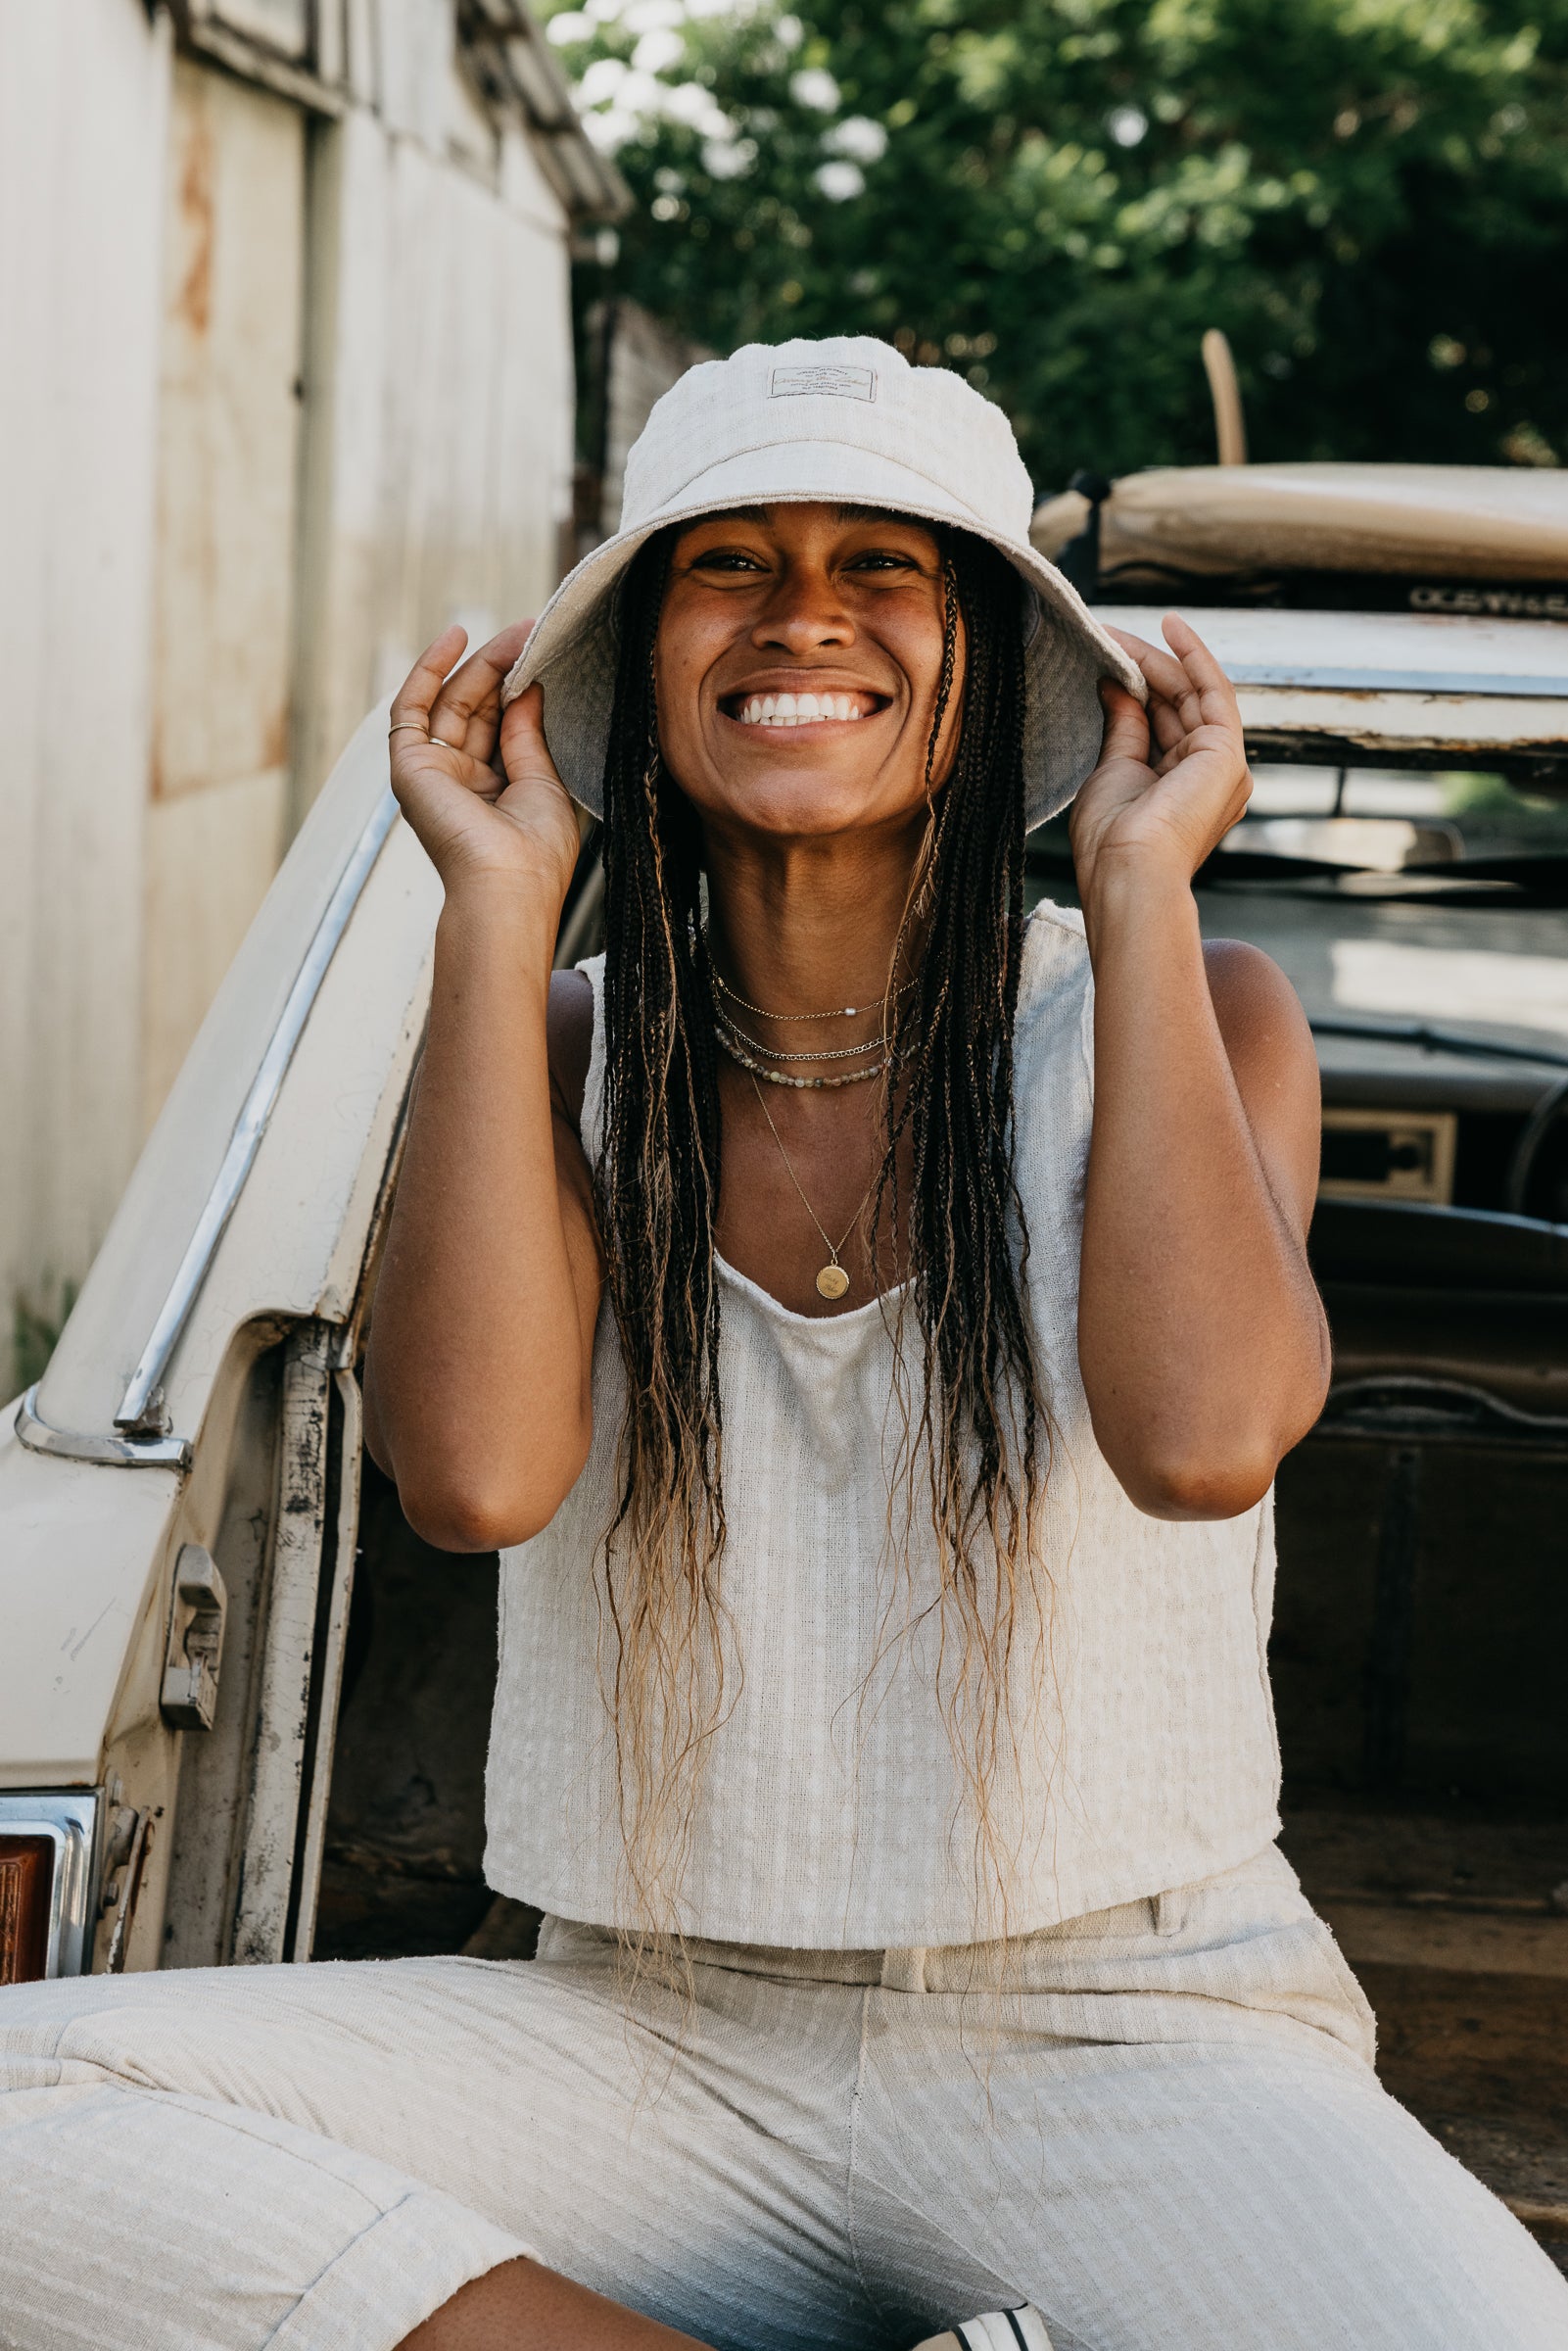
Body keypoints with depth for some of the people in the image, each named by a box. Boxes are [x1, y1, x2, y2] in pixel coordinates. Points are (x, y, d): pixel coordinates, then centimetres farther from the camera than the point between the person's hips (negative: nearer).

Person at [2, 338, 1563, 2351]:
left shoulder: (1179, 1020, 0)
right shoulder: (555, 1049, 5)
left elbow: (1204, 1434, -22)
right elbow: (472, 1472, -15)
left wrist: (1138, 887, -12)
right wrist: (496, 904, -9)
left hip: (1119, 2042, -3)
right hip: (653, 2046, 3)